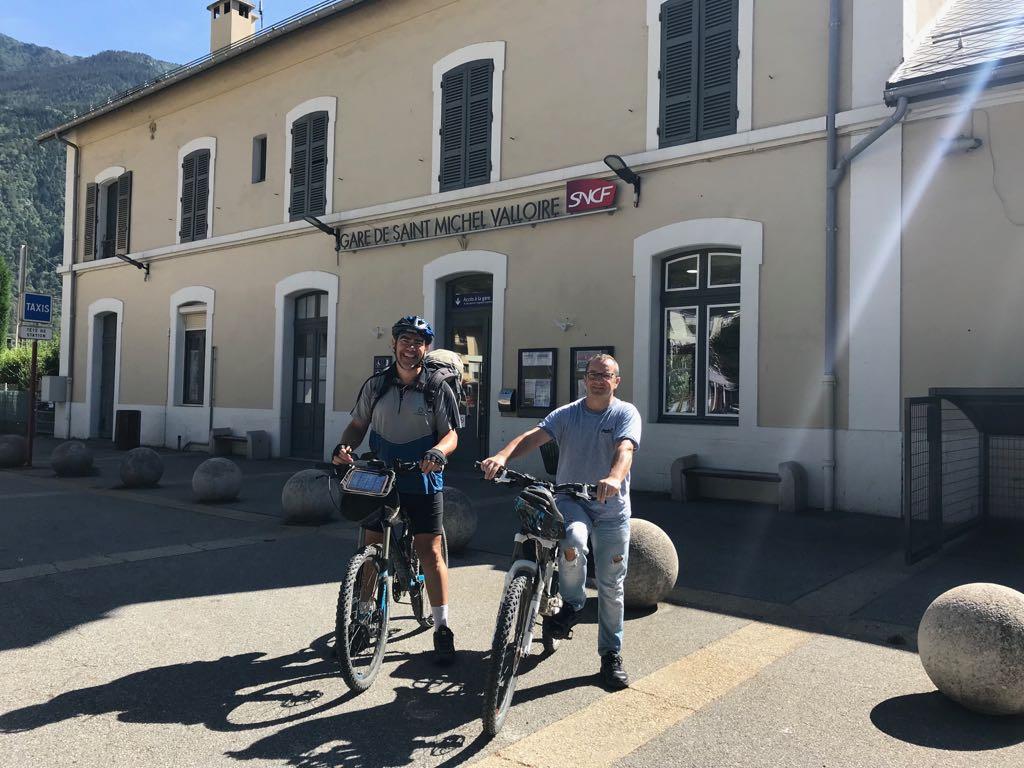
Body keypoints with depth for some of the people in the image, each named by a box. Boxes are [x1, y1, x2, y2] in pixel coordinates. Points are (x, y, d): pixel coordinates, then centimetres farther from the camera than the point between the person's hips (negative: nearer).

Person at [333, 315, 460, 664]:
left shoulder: (438, 389, -3)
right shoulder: (376, 385, 4)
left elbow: (451, 434, -6)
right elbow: (358, 424, 9)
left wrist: (438, 452, -28)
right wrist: (345, 445, -11)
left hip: (423, 483, -2)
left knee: (429, 550, -3)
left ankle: (441, 626, 9)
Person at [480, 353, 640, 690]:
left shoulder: (625, 413, -5)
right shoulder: (567, 414, 2)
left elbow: (624, 449, -24)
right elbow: (533, 435, -13)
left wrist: (614, 478, -46)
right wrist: (501, 457, -33)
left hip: (612, 508, 0)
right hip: (571, 500, 1)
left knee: (611, 586, 5)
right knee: (572, 543, -32)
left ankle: (611, 655, 23)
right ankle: (572, 603, -3)